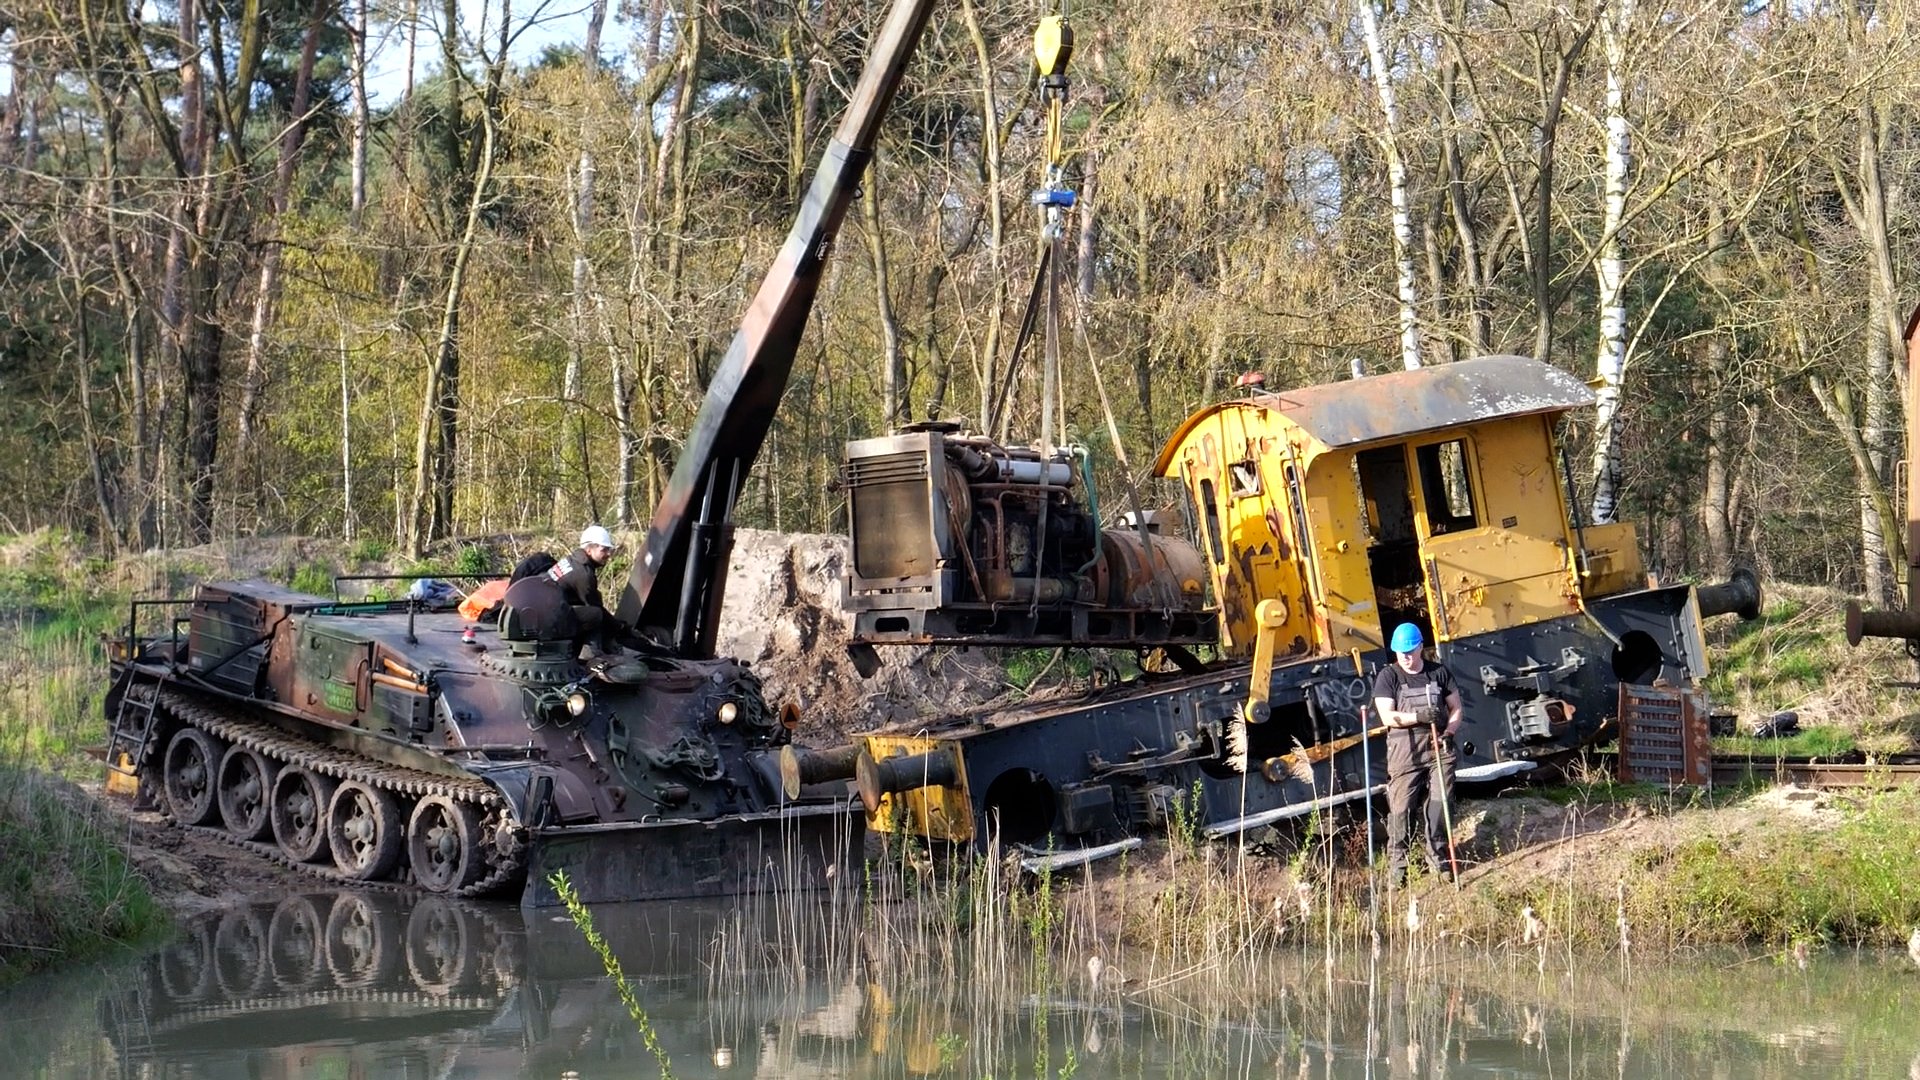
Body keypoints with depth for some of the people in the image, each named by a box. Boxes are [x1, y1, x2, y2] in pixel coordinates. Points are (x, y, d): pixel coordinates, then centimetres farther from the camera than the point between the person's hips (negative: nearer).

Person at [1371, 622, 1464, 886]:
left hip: (1438, 747, 3)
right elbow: (1387, 716, -9)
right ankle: (1397, 863, 4)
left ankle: (1438, 857, 15)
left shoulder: (1439, 673, 9)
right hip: (1404, 749, -3)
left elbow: (1456, 707, 13)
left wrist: (1449, 732, -6)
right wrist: (1418, 716, -23)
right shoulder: (1388, 677, 0)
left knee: (1439, 804, 1)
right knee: (1401, 807, -6)